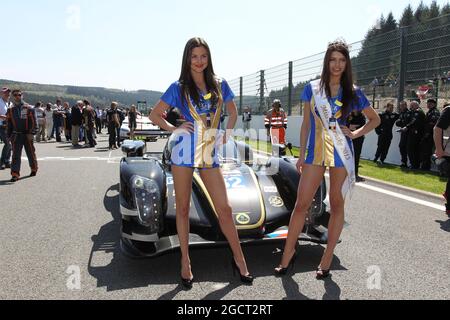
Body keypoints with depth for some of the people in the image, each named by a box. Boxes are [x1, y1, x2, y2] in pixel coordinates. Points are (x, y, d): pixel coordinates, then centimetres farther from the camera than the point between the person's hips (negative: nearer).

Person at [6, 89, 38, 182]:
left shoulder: (29, 108, -2)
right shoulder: (10, 110, 9)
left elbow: (33, 122, -7)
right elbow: (9, 124, 15)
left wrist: (31, 133, -16)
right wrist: (9, 136, 12)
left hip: (27, 135, -2)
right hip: (16, 135, 2)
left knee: (30, 153, 10)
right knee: (16, 155, -3)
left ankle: (34, 169, 29)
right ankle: (15, 174, -4)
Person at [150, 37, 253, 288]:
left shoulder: (219, 85, 8)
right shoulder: (179, 88, 2)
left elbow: (233, 111, 21)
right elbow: (155, 115, 8)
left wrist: (228, 133, 6)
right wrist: (174, 128, -6)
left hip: (210, 153, 2)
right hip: (185, 151, -1)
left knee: (224, 208, 3)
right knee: (183, 209, 7)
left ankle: (239, 259, 19)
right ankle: (185, 261, 21)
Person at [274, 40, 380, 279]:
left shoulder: (353, 93, 4)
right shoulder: (312, 89, 5)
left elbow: (375, 119, 15)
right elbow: (306, 124, 8)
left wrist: (355, 134, -1)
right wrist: (301, 155, 5)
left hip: (341, 153, 0)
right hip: (316, 152, 0)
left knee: (337, 205, 6)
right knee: (301, 204, -1)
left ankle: (327, 258, 18)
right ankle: (288, 253, 12)